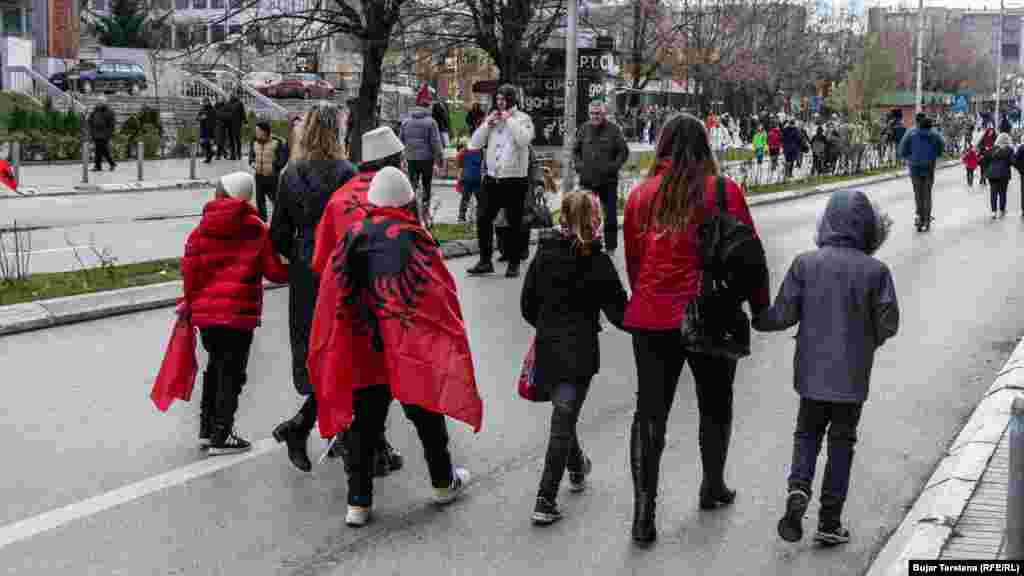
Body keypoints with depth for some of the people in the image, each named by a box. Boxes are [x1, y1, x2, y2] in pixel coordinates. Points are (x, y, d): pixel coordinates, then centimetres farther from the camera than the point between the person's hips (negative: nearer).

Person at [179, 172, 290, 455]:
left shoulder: (202, 228, 5)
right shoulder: (256, 228, -4)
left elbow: (189, 266, 3)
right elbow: (274, 270, -3)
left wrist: (191, 299, 16)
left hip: (205, 311, 4)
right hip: (238, 314, -4)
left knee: (215, 367, 20)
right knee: (232, 373, 4)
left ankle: (206, 429, 25)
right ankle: (221, 438, 7)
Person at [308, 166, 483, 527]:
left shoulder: (352, 237, -1)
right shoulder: (413, 239, -13)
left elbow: (333, 297, 4)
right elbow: (441, 296, -9)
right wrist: (450, 340, 4)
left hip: (362, 352, 3)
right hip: (413, 349, -3)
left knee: (364, 424, 9)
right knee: (426, 414, 16)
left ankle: (358, 503, 8)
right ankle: (443, 482, 33)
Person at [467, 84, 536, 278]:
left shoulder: (522, 119, -2)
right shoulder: (492, 118, 13)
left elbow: (524, 139, -22)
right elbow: (474, 144, 8)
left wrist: (509, 120, -16)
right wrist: (487, 124, -3)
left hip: (515, 180, -5)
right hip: (492, 178, 5)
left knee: (514, 223, 3)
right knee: (483, 220, 3)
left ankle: (513, 264, 13)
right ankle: (485, 261, 13)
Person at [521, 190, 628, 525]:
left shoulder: (543, 255, 3)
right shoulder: (598, 263, -10)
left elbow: (527, 307, 9)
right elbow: (619, 313, -10)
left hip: (546, 352, 5)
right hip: (579, 355, -5)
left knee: (563, 415, 24)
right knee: (563, 423, -1)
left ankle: (577, 469, 45)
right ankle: (545, 502, -3)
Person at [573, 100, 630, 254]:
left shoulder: (613, 129, -3)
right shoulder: (584, 129, 7)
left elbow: (624, 151, -1)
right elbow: (576, 150, 17)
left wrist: (614, 166, -12)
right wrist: (579, 164, 2)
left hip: (608, 181, -3)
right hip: (587, 180, 3)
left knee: (610, 216, 4)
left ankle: (610, 247, 13)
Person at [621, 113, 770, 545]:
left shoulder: (641, 194, 0)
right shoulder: (724, 190, -7)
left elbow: (633, 259, 7)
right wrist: (760, 306, 8)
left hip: (652, 318, 1)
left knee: (650, 412, 5)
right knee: (715, 404, 21)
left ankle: (643, 513, 0)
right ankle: (713, 488, 37)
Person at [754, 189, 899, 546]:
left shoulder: (805, 264, -8)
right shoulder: (875, 271, -10)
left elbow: (783, 314, -8)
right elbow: (888, 324, -7)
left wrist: (756, 320, 11)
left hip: (812, 371, 1)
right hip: (852, 375, -1)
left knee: (807, 433, 19)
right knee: (841, 442, 11)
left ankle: (798, 489, -7)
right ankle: (829, 522, 13)